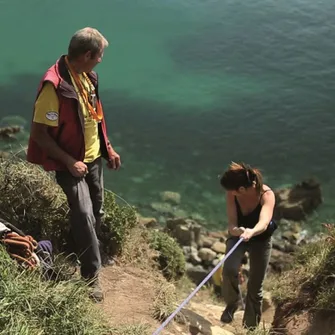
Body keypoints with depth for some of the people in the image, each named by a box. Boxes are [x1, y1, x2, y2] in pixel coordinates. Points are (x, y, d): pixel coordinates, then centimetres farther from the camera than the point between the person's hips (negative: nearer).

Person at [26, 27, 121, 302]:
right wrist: (69, 162, -22)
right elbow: (39, 134, -23)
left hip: (94, 157, 8)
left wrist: (108, 148, 13)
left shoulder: (87, 75, 0)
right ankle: (92, 276, 1)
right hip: (71, 163, -8)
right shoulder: (54, 86, -27)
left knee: (96, 212, 17)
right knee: (84, 216, -12)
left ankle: (85, 254, 39)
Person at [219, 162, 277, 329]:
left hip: (261, 239, -1)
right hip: (237, 235, 1)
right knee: (229, 269, -26)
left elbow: (264, 223, -49)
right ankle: (231, 304, 5)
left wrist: (251, 232, -71)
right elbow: (232, 223, -28)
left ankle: (250, 326, 30)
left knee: (255, 287, 7)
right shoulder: (231, 194, -26)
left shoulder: (266, 194, -34)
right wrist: (234, 230, -53)